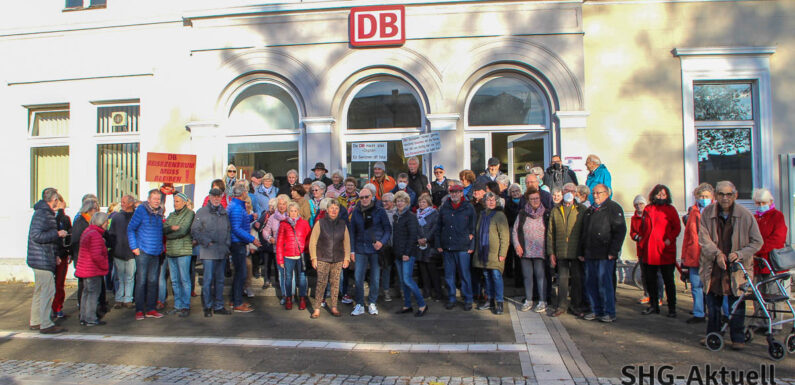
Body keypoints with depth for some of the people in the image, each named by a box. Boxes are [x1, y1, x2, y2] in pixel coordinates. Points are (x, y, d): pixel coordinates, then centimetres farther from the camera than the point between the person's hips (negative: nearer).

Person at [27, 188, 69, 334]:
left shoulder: (46, 213, 18)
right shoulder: (42, 214, -15)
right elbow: (36, 235, -24)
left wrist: (54, 255, 19)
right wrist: (57, 233, -18)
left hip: (42, 259, 11)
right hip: (43, 260, -11)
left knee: (39, 291, 17)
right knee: (48, 291, -8)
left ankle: (35, 322, 26)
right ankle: (45, 325, -5)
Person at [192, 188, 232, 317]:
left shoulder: (224, 212, 15)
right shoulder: (202, 212, 1)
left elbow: (229, 229, 20)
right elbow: (194, 231, -3)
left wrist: (228, 243, 6)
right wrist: (207, 242, -9)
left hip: (222, 252, 5)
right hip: (208, 252, -5)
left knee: (220, 280, 10)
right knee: (208, 279, -5)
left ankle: (218, 306, 18)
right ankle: (207, 307, 6)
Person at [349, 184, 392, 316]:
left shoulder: (379, 211, -1)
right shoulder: (356, 212, 6)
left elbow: (388, 229, 2)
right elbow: (352, 232, 10)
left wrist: (382, 242, -15)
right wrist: (352, 250, 5)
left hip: (375, 249, -1)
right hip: (360, 249, 2)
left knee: (375, 278, 6)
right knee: (358, 278, -2)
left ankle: (372, 304, 20)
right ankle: (359, 305, 9)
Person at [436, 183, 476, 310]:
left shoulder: (469, 208, 0)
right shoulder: (444, 208, 8)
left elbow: (473, 228, 1)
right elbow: (439, 227, 12)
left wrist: (471, 246, -4)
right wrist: (438, 244, 7)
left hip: (463, 247, -3)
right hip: (447, 247, 3)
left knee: (465, 274, 2)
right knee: (449, 274, 9)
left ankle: (467, 299, 14)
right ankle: (451, 298, 20)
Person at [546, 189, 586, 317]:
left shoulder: (581, 210, 2)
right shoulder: (555, 211, 8)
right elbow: (550, 233, 9)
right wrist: (551, 252, 5)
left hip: (576, 252, -1)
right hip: (561, 252, 1)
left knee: (577, 278, 5)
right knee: (562, 278, 5)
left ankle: (576, 305, 18)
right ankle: (561, 306, 12)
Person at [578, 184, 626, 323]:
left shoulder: (613, 208, -2)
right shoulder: (589, 211, 21)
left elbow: (620, 231, -10)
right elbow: (583, 233, 24)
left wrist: (613, 251, -16)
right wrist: (580, 252, 18)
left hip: (605, 255, -7)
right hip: (589, 254, 7)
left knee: (604, 283, -5)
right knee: (590, 284, 8)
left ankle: (609, 313, 6)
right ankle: (596, 311, 18)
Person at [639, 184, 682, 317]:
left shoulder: (670, 209, 2)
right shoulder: (647, 209, 10)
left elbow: (677, 228, 0)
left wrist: (670, 239, -15)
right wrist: (643, 239, 7)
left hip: (666, 251, -4)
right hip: (649, 251, 4)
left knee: (668, 281, 2)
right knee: (650, 280, 10)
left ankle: (672, 309, 11)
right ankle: (653, 305, 23)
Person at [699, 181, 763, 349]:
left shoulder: (746, 215, -5)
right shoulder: (707, 213, -2)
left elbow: (757, 242, 0)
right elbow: (703, 238, -6)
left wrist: (740, 254, -14)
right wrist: (717, 253, -20)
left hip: (737, 268, -1)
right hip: (713, 267, 2)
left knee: (737, 304, 3)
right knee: (712, 304, 12)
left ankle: (738, 338, 17)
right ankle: (712, 335, 26)